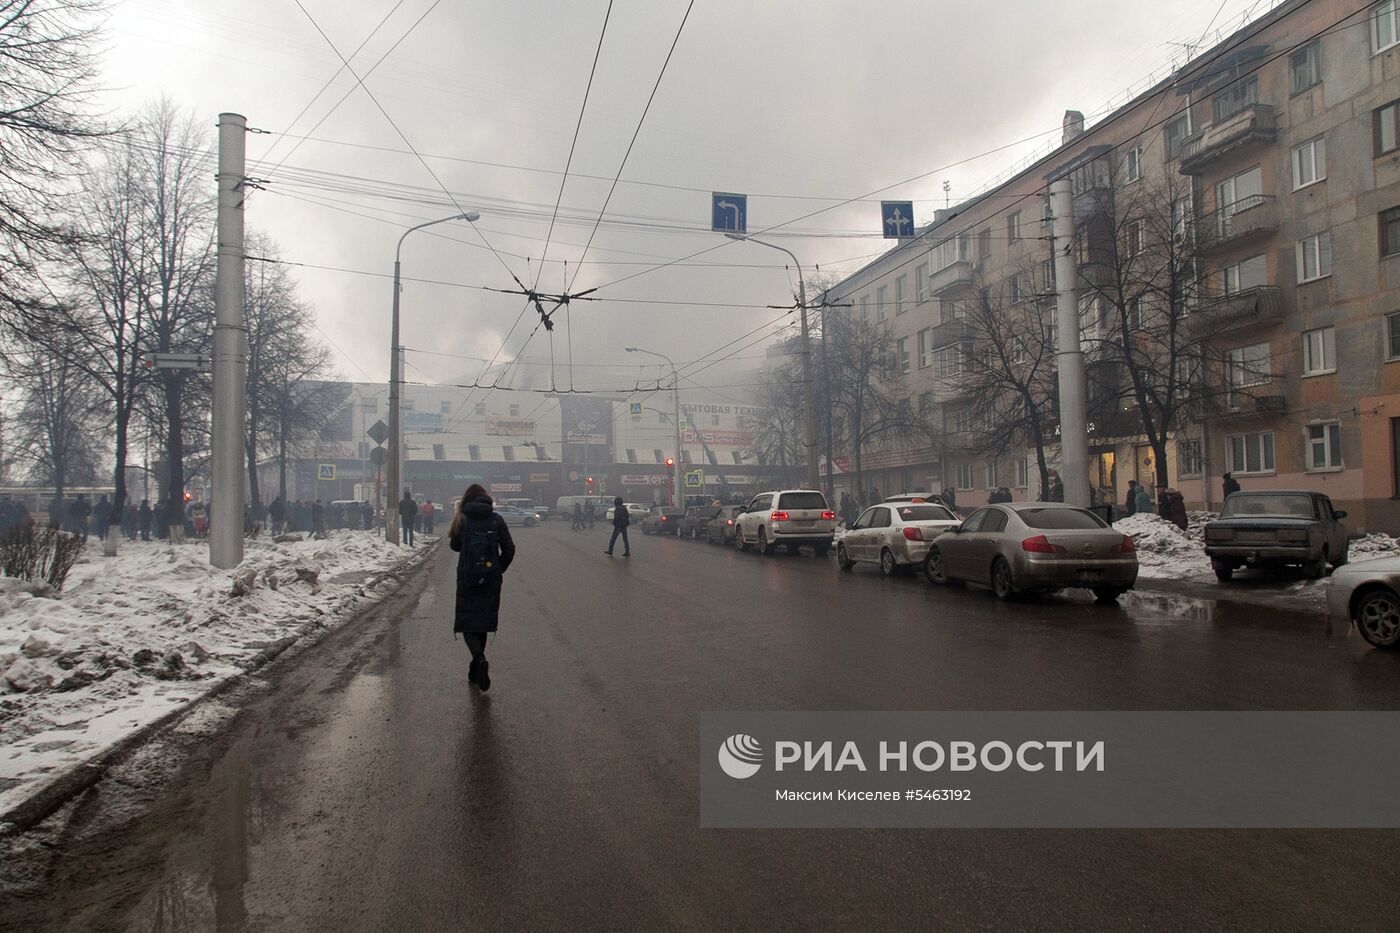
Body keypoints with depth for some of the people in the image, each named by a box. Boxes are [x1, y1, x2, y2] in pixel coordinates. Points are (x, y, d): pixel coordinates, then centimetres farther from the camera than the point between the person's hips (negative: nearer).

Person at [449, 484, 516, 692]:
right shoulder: (497, 520, -2)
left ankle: (479, 658, -23)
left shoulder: (462, 520, -5)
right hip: (491, 580, 2)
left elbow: (455, 546, 10)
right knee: (483, 623, 15)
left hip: (467, 579, -2)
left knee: (467, 623, 4)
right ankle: (476, 670, 21)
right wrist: (498, 570, 10)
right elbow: (509, 550, -3)